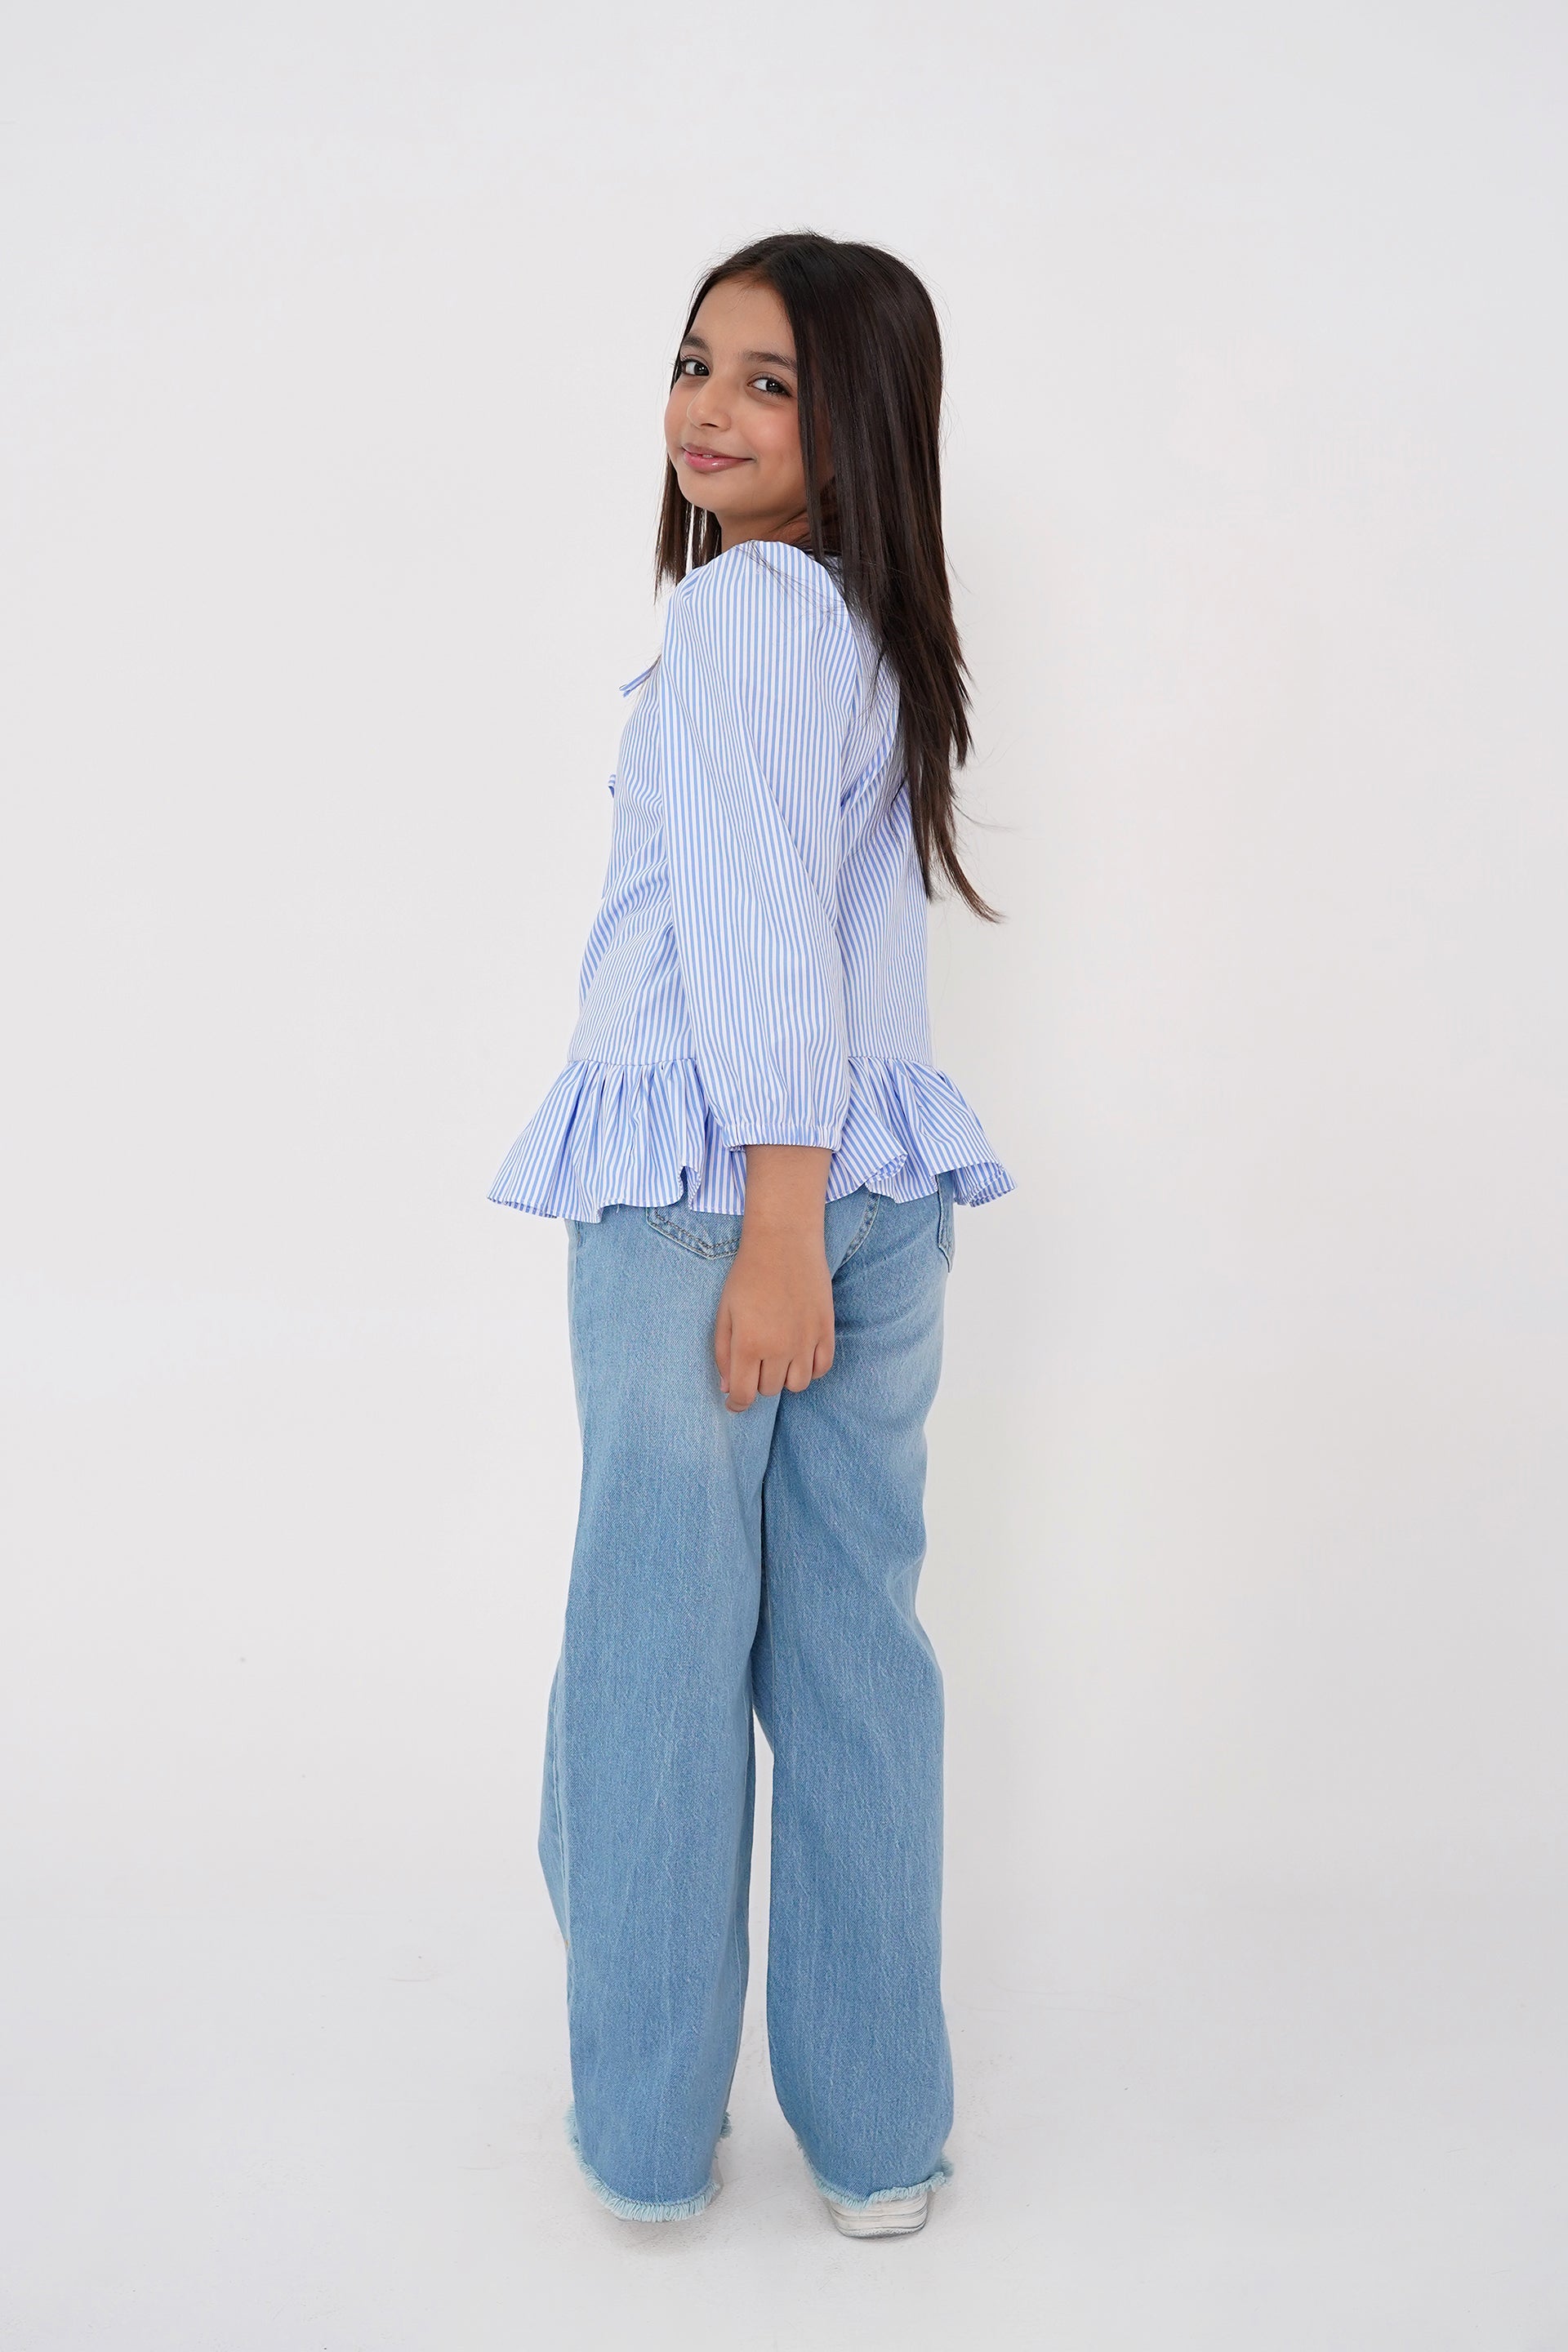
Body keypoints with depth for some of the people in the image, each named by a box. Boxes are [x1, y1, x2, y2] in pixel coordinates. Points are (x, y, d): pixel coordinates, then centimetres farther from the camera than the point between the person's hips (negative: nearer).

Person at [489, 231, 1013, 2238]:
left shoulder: (742, 602, -10)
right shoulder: (880, 623, 17)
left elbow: (760, 925, -17)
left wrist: (773, 1225, -19)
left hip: (706, 1184, -8)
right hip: (883, 1191, 8)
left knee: (661, 1646, 4)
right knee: (853, 1646, 10)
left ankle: (649, 2130, 19)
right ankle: (878, 2133, 20)